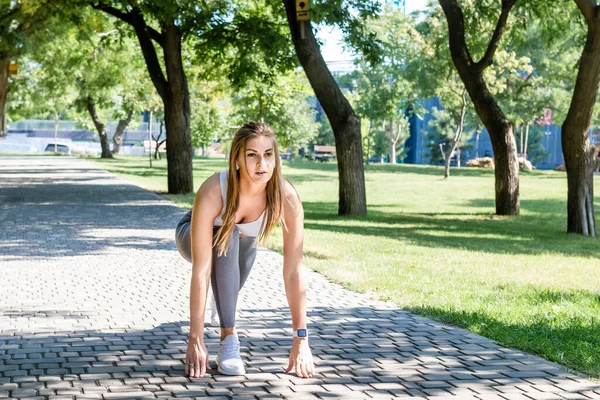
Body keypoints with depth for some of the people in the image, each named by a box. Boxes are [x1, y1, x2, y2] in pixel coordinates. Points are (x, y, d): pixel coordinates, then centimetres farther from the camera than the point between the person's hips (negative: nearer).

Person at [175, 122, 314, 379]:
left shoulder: (287, 198, -35)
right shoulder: (212, 192, -42)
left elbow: (293, 271, -33)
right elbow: (201, 269, -42)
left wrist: (300, 340, -34)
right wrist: (195, 340, -43)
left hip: (244, 243, 4)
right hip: (192, 237, -4)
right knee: (226, 238, -34)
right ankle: (228, 339, -27)